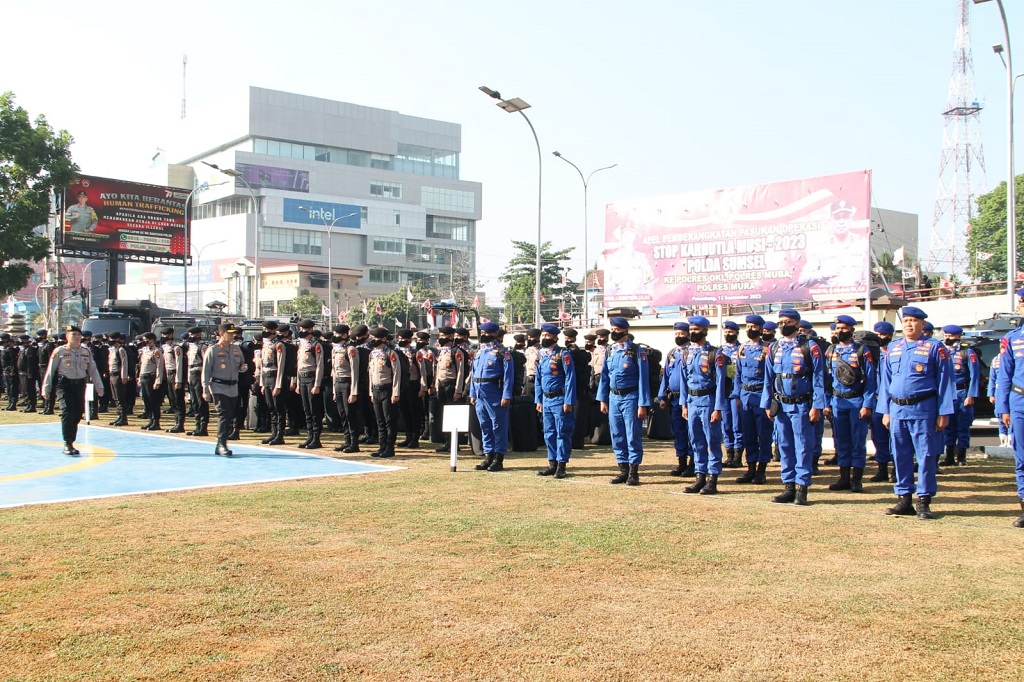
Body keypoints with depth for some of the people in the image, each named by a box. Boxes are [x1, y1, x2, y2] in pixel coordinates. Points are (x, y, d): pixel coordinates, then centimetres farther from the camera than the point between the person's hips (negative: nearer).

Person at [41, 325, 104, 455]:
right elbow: (50, 371, 2)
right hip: (64, 385, -4)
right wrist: (46, 389, 1)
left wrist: (99, 386, 6)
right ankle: (67, 444, -13)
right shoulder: (59, 351, -1)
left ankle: (71, 443, 17)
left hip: (80, 385, 4)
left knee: (77, 414, 6)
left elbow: (93, 370, 13)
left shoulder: (87, 352, 9)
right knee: (67, 412, -15)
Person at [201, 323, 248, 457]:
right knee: (224, 414, -16)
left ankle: (220, 446, 17)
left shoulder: (237, 349, 11)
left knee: (231, 417, 7)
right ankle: (221, 444, -12)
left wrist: (243, 368, -2)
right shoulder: (213, 350, -4)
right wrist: (206, 390, -10)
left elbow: (241, 365, 23)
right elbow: (206, 371, -5)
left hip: (233, 388, 6)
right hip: (218, 387, -6)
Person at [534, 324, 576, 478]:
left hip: (560, 400, -7)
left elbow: (570, 378, -13)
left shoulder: (563, 354, -9)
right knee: (549, 433, 11)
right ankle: (552, 464, 19)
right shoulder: (541, 356, 12)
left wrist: (568, 401, -17)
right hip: (546, 400, 7)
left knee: (563, 433, -1)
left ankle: (561, 465, 4)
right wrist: (538, 400, 13)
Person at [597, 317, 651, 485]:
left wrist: (643, 405, -13)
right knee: (617, 437, 9)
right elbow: (604, 376, 14)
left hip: (630, 398, -6)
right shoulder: (610, 351, 9)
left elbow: (643, 378, -10)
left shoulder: (637, 351, -7)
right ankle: (623, 470, 17)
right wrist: (603, 399, 9)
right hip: (613, 398, 6)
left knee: (633, 436, -1)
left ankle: (633, 472, 6)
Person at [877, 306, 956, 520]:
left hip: (923, 410, -5)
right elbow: (886, 381, 15)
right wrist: (885, 410, 9)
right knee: (900, 456, 8)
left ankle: (924, 501, 6)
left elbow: (945, 382, -2)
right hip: (897, 409, 5)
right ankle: (904, 500, 16)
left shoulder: (935, 348, -1)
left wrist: (944, 413, -7)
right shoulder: (893, 348, 13)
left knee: (926, 456, -2)